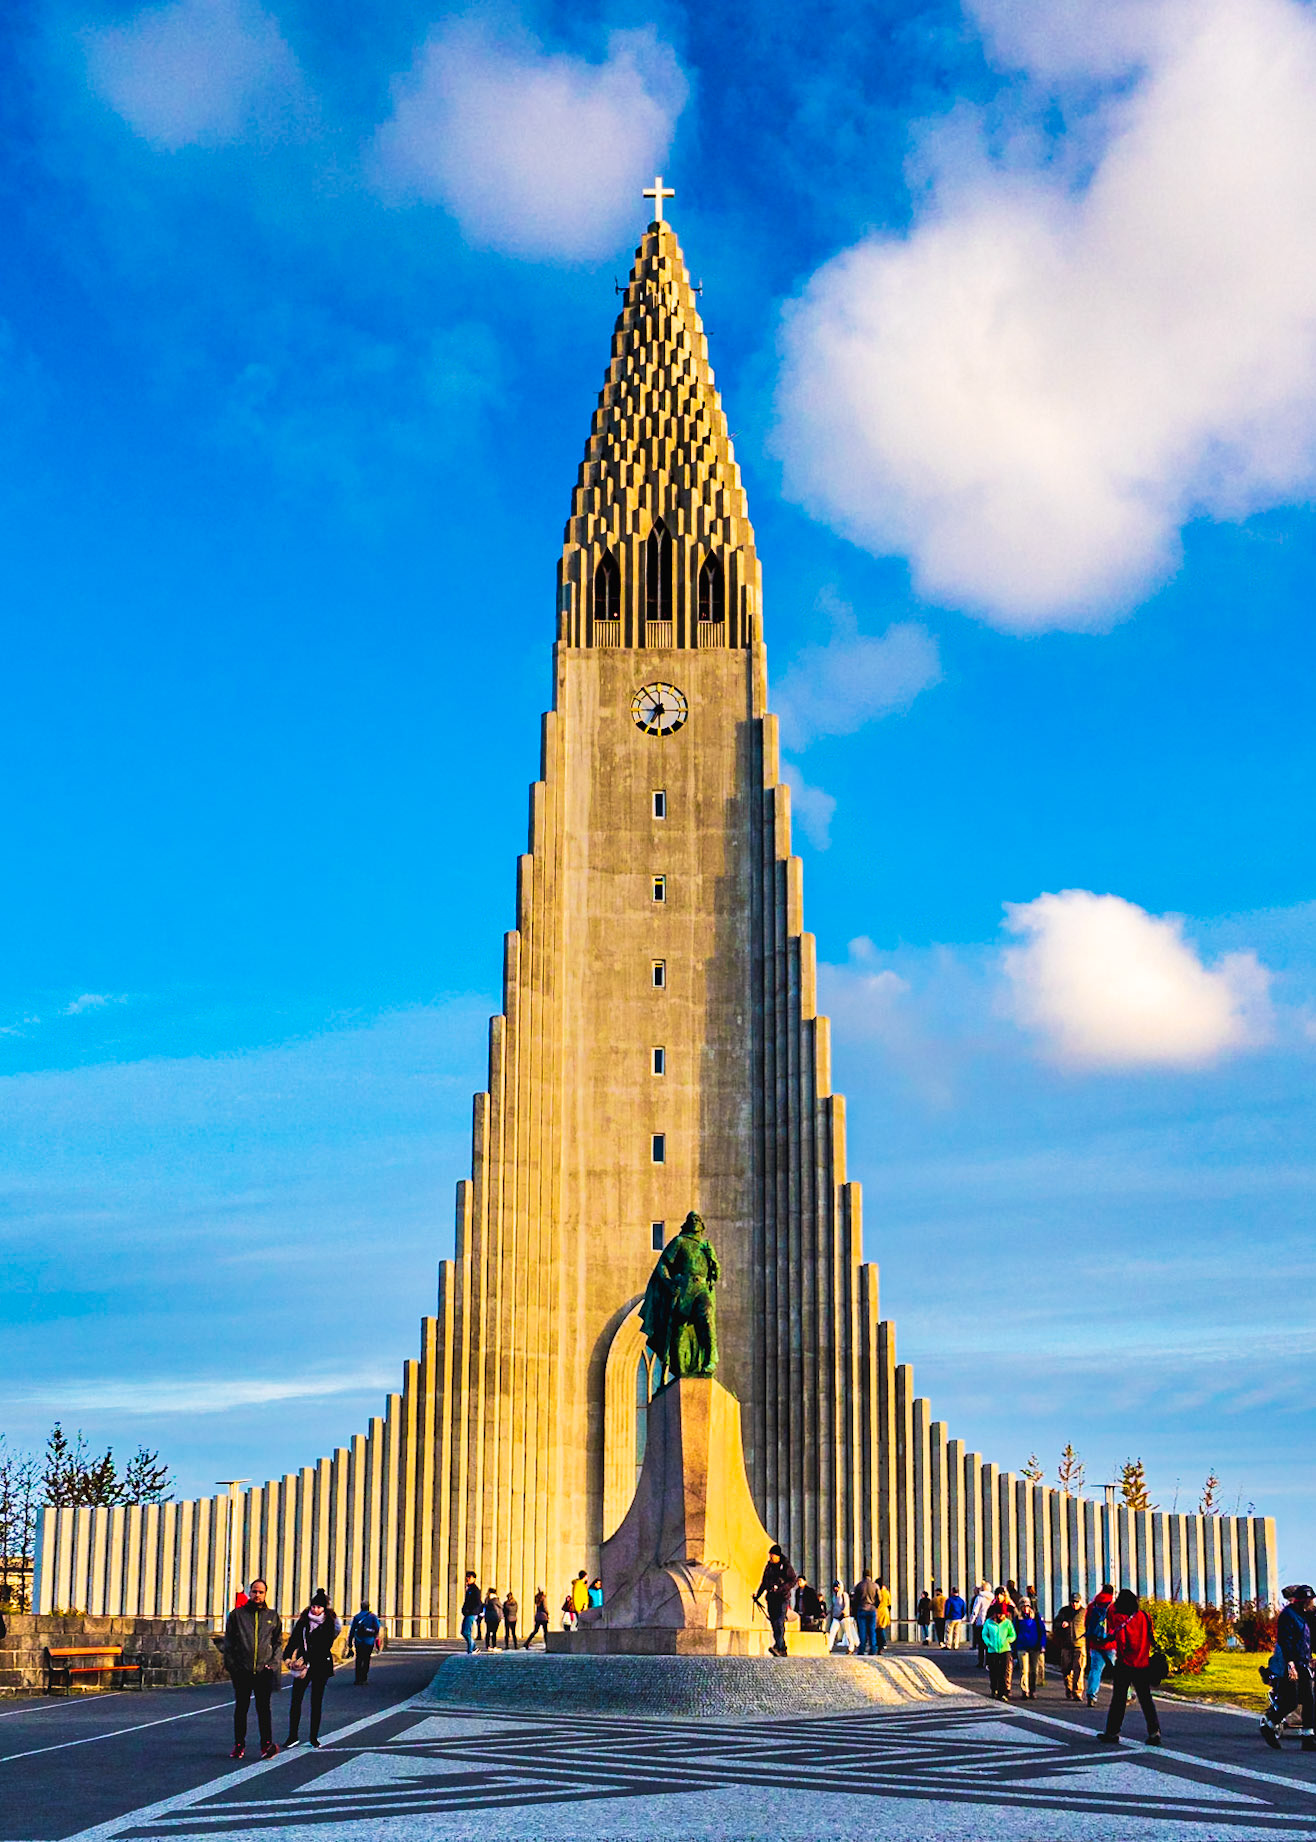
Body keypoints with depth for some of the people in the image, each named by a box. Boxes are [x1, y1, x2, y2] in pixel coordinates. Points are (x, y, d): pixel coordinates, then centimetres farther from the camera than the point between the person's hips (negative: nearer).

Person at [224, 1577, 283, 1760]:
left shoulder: (273, 1616, 11)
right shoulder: (237, 1614, 7)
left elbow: (278, 1642, 14)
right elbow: (228, 1642, 8)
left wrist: (272, 1663, 1)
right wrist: (230, 1665, -2)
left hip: (264, 1670, 0)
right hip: (241, 1670, 0)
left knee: (263, 1707, -5)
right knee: (241, 1708, 6)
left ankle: (266, 1744, -6)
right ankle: (239, 1744, 15)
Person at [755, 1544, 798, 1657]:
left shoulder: (786, 1566, -2)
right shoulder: (768, 1567, 16)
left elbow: (793, 1581, -7)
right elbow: (763, 1583, 23)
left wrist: (780, 1588, -19)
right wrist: (757, 1596, 18)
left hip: (783, 1598, -6)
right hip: (771, 1599, 6)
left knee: (779, 1622, -19)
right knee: (774, 1624, 2)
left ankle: (779, 1647, -29)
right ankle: (782, 1649, 6)